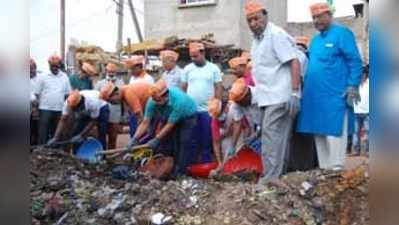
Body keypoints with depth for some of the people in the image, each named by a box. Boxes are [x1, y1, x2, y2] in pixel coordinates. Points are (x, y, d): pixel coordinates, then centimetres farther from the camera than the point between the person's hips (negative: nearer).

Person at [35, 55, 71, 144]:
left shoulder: (64, 77, 9)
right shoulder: (42, 76, 0)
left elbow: (67, 93, 13)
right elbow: (37, 93, 0)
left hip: (59, 110, 3)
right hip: (45, 109, -3)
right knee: (43, 133, -3)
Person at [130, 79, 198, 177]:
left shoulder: (178, 100, -41)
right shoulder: (152, 102, -27)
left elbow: (170, 125, -35)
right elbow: (145, 123, -23)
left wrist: (156, 140, -34)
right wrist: (135, 139, -31)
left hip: (188, 116, -5)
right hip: (171, 116, 5)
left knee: (185, 142, -14)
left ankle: (180, 172, -10)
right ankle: (173, 169, 9)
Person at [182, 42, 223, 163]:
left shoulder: (214, 68, 3)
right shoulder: (187, 69, 8)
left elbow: (218, 88, 2)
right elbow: (183, 88, 10)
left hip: (207, 110, -1)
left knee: (206, 138, 3)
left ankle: (206, 162, 12)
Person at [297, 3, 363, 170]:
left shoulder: (342, 33, -2)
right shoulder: (315, 40, 20)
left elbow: (355, 61, -8)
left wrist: (353, 86, -15)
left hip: (334, 95, -8)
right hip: (315, 95, 8)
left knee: (334, 132, -6)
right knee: (319, 132, 10)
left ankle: (336, 169, 0)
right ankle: (324, 168, 18)